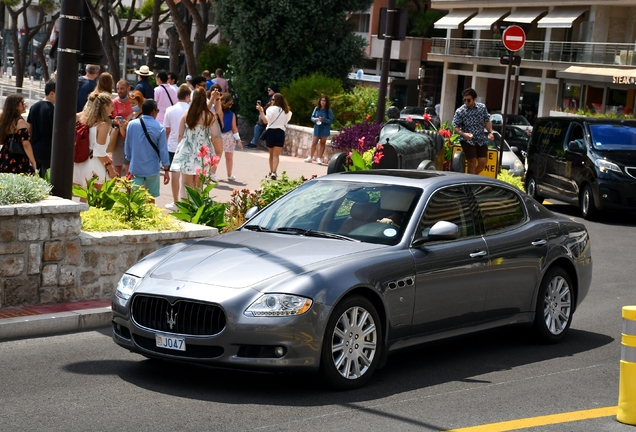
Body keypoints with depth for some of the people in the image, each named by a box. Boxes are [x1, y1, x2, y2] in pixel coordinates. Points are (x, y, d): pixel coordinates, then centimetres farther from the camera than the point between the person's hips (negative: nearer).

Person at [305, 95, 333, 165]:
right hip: (317, 128, 2)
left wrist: (324, 119, -23)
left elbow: (331, 120, -9)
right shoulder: (316, 109, 1)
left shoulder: (329, 110, -8)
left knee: (322, 143, 5)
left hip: (325, 129, -2)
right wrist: (315, 119, -15)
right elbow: (312, 117, 7)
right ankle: (310, 157, 13)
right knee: (314, 143, 5)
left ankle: (319, 159, 11)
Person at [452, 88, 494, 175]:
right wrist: (463, 134, -27)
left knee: (483, 162, 2)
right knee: (472, 163, -9)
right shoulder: (460, 111, -12)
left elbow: (487, 121, 8)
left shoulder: (482, 107, -1)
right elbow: (455, 127, -8)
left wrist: (490, 132, -7)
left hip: (481, 139, 4)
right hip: (467, 140, -4)